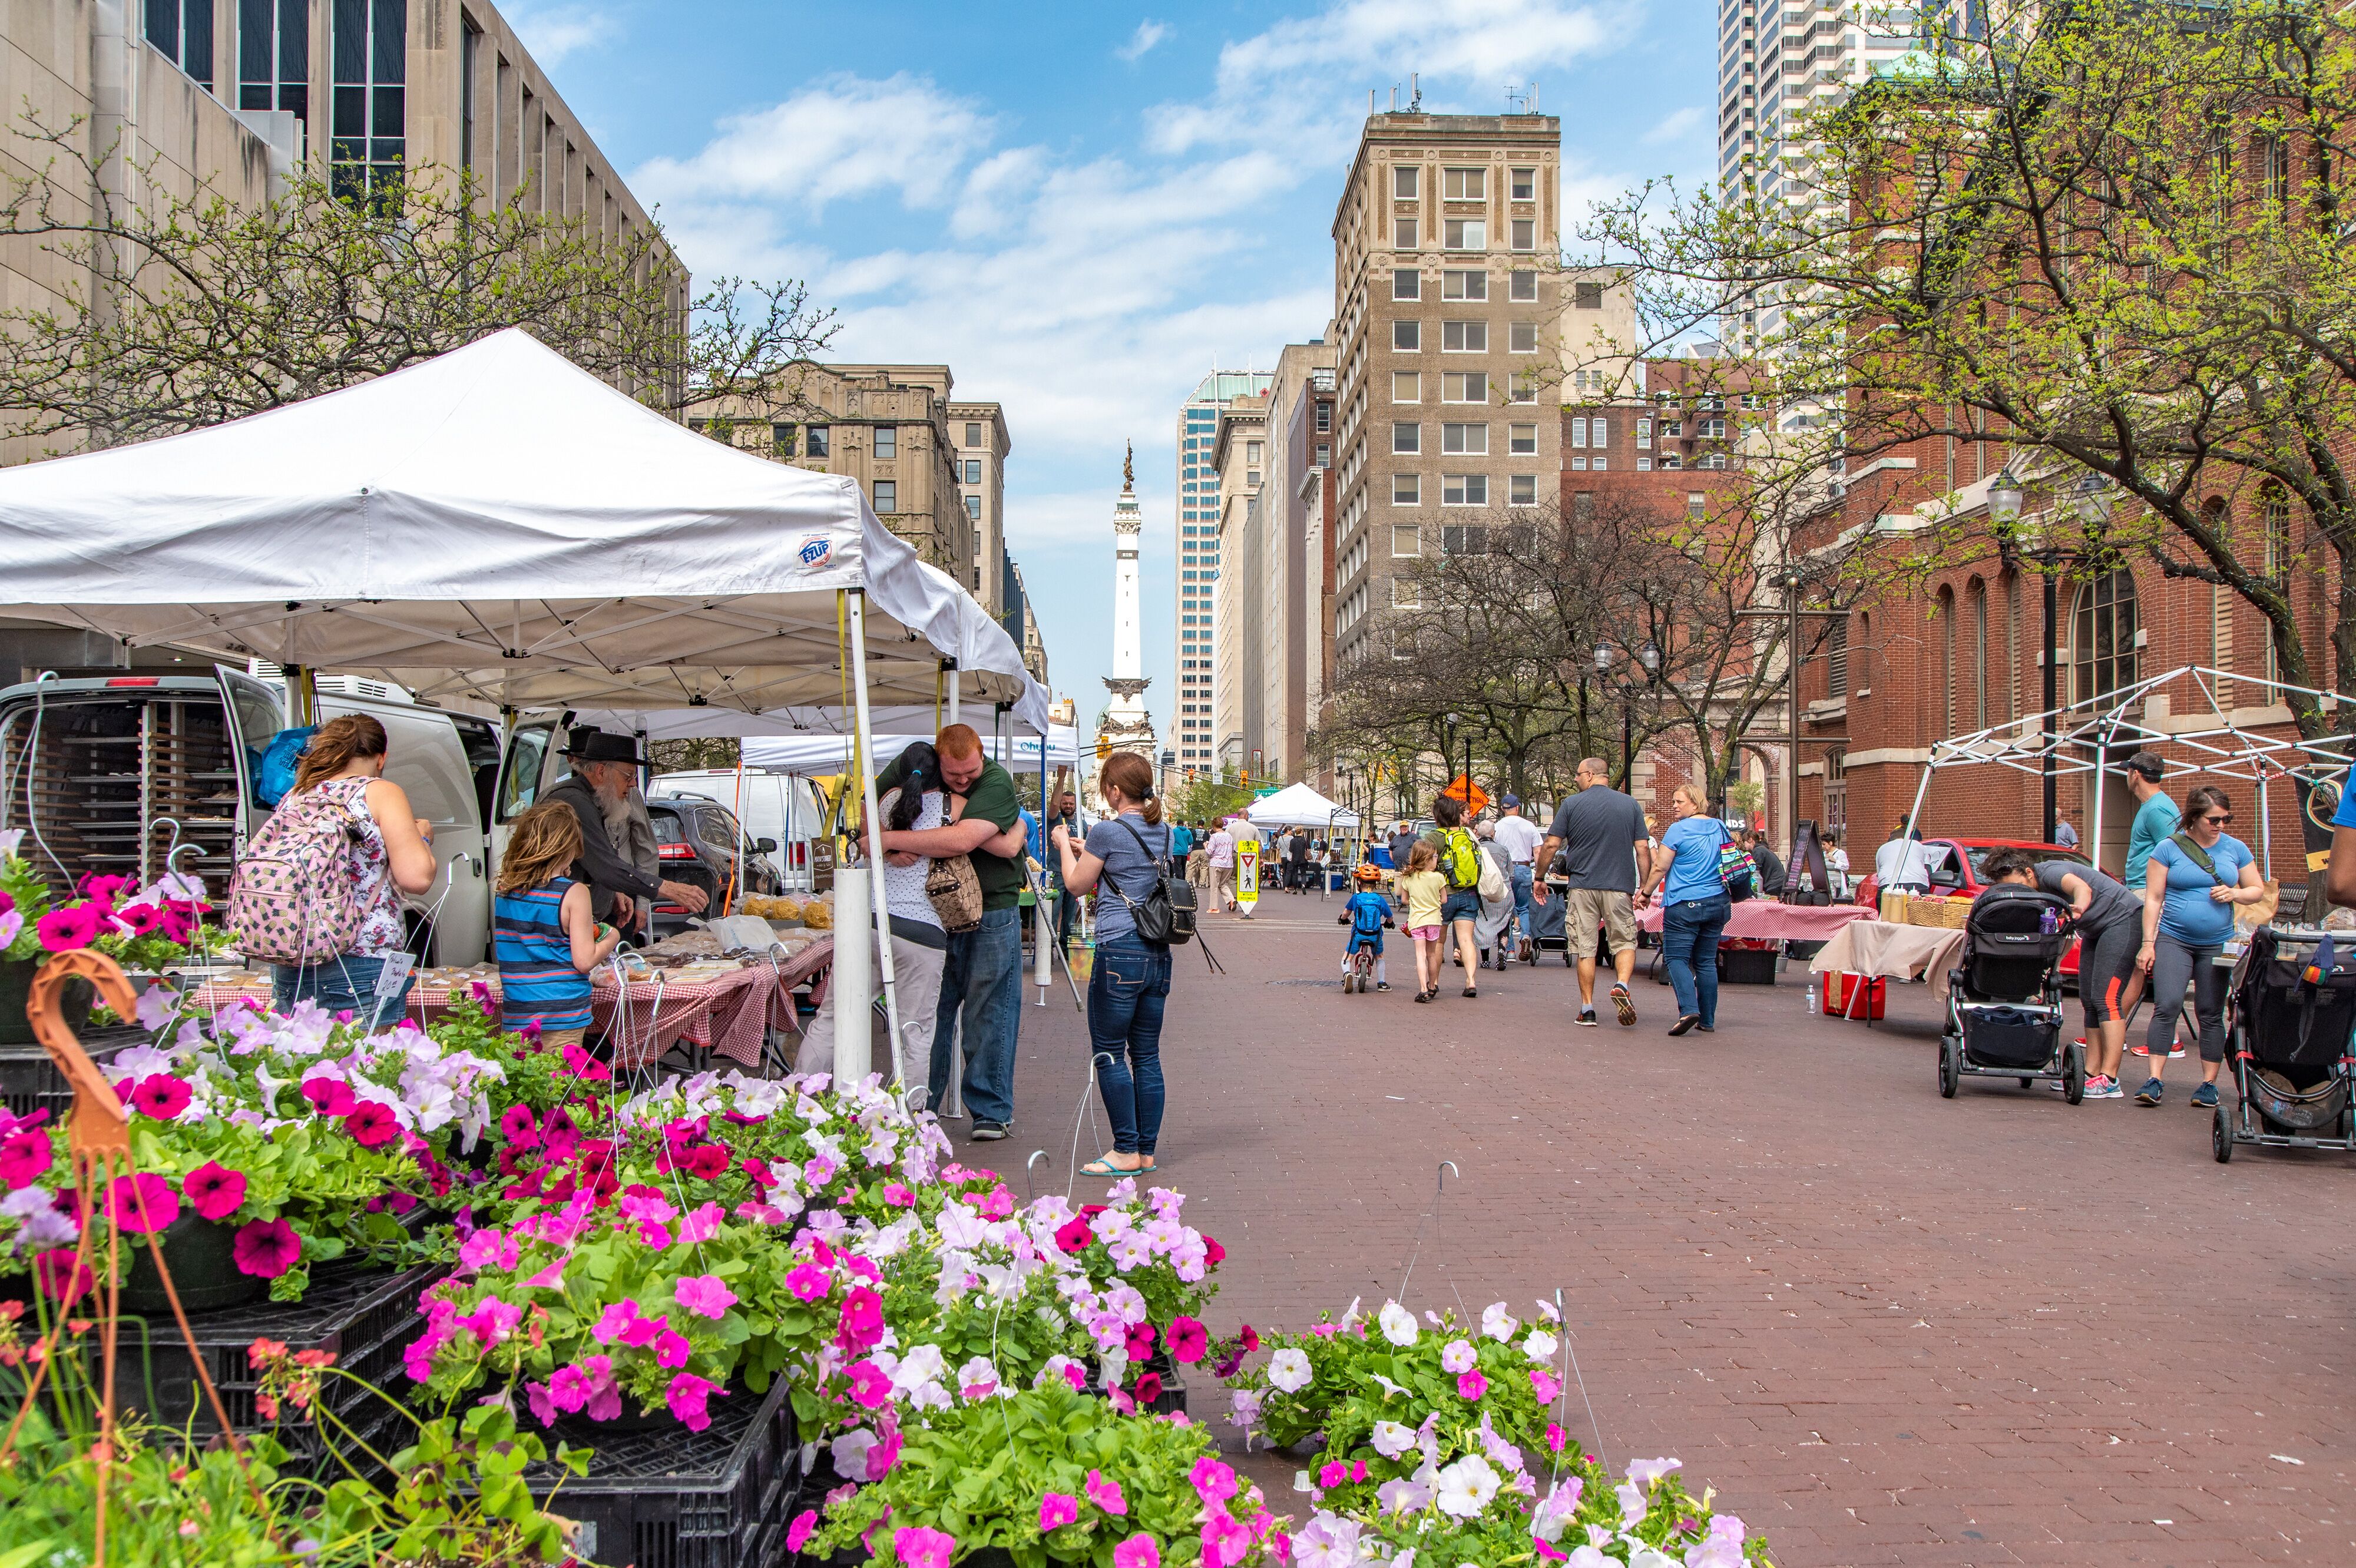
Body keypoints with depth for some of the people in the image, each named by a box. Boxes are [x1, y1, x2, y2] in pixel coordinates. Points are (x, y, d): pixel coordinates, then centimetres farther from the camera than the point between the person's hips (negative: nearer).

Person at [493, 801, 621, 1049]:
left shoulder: (505, 891, 5)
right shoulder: (574, 893, -11)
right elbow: (584, 961, -12)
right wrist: (611, 939, 7)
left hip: (514, 1017, 5)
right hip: (561, 1015, -5)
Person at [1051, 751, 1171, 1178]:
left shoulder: (1108, 831, -9)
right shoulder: (1160, 832, 12)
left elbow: (1077, 883, 4)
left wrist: (1064, 845, 20)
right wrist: (1083, 849, 27)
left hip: (1120, 952, -7)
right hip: (1158, 953, 8)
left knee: (1109, 1054, 1)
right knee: (1147, 1055, 10)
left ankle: (1126, 1152, 1)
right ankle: (1146, 1151, 14)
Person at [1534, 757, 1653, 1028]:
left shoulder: (1571, 804, 0)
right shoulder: (1630, 804, 5)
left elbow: (1551, 845, -2)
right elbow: (1643, 849, 1)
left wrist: (1540, 879, 10)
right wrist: (1645, 888, 8)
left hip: (1582, 886, -1)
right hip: (1620, 886, 1)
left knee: (1585, 949, 6)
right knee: (1625, 942, 11)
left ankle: (1587, 1009, 6)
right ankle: (1621, 985, -16)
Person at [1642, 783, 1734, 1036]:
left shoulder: (1678, 830, -8)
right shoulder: (1720, 828, 10)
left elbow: (1660, 868, -7)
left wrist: (1645, 892, 5)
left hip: (1684, 904, -6)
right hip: (1718, 902, 6)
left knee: (1677, 958, -3)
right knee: (1706, 961, 11)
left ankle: (1689, 1009, -21)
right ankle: (1708, 1020, 12)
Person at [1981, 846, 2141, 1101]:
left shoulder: (2049, 872, -25)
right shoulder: (2032, 891, 1)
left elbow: (2082, 888, -45)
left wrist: (2080, 908, -65)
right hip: (2096, 929, 10)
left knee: (2106, 999, -16)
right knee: (2090, 1001, 8)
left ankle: (2109, 1080, -18)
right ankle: (2092, 1072, 12)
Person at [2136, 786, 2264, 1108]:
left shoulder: (2236, 849, 6)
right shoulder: (2169, 848, -3)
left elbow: (2258, 890, 14)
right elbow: (2153, 898, -2)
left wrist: (2235, 894, -9)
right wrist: (2148, 943, -6)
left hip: (2217, 944, 3)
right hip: (2173, 940, -2)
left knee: (2211, 1014, 6)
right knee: (2167, 1007, -12)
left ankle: (2209, 1084, 13)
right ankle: (2155, 1082, -11)